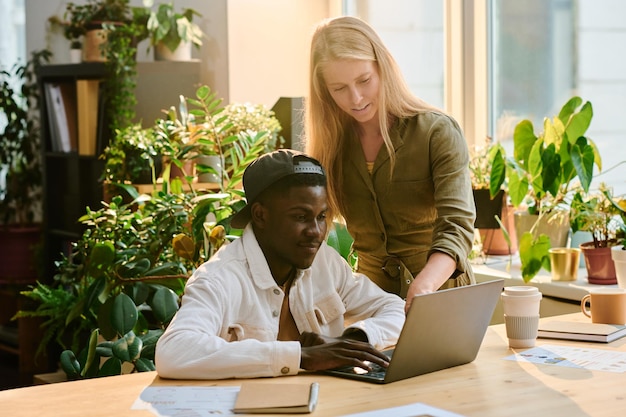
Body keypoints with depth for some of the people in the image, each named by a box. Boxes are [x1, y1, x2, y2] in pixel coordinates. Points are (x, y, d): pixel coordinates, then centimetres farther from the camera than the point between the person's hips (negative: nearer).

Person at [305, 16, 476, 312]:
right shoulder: (330, 144, 5)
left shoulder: (438, 132, -7)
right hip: (370, 296, 3)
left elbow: (456, 226, -18)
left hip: (440, 296, -3)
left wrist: (423, 286, -37)